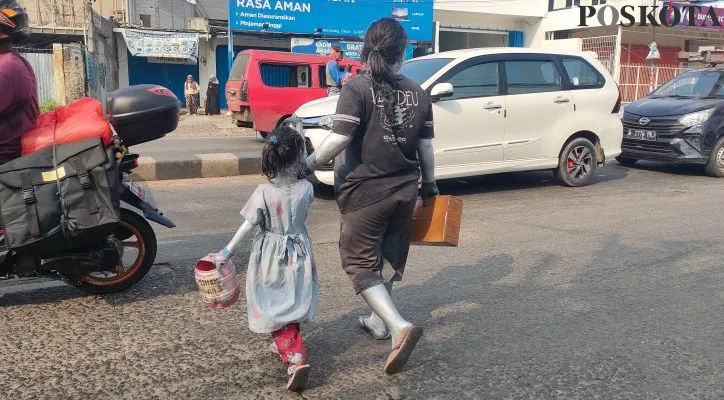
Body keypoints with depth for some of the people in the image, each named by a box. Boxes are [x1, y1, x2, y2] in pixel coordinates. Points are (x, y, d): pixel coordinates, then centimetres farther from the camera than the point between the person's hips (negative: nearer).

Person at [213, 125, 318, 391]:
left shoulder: (264, 193, -18)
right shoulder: (306, 188, -10)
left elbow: (248, 225, -15)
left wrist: (226, 252, -7)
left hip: (271, 259, -3)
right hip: (298, 255, 3)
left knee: (275, 310, 4)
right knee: (291, 307, 20)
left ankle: (295, 358, -10)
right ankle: (290, 347, 36)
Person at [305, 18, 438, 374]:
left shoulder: (357, 87, -12)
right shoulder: (417, 93, 3)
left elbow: (339, 139, -20)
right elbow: (425, 147, 6)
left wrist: (309, 163, -8)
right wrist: (429, 185, 18)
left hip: (365, 192, -5)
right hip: (404, 191, 5)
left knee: (360, 262, 4)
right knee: (389, 259, 21)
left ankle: (399, 326, -11)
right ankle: (379, 322, 35)